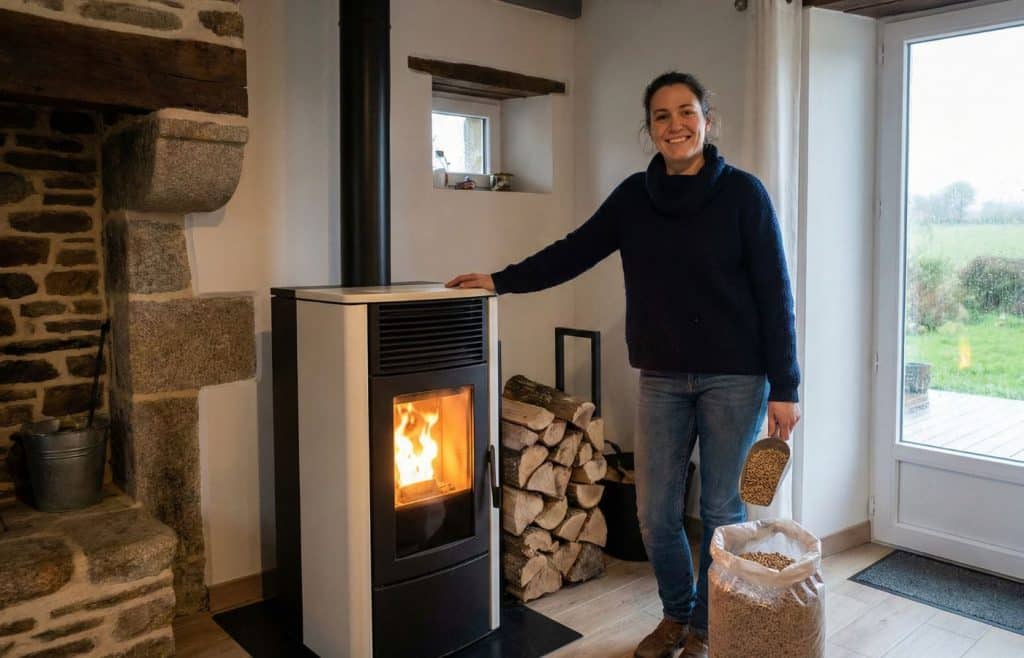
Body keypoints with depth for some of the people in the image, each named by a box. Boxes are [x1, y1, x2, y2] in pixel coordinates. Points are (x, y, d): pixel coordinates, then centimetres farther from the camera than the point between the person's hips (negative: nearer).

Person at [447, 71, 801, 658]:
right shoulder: (635, 196, 4)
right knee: (656, 513, 9)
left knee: (722, 511, 7)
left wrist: (785, 387, -10)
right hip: (663, 378, 4)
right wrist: (501, 281, 9)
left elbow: (774, 293, -7)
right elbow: (576, 251, 11)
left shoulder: (742, 192, -7)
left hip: (735, 378, -3)